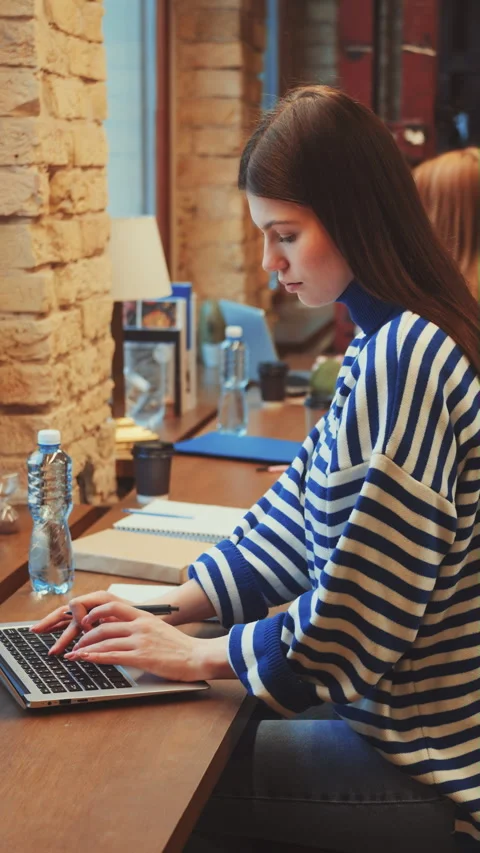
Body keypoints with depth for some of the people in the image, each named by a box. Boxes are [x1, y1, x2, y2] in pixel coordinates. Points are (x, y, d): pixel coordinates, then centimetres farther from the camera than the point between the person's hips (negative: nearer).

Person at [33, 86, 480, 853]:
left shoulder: (405, 359, -26)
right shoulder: (396, 341, 7)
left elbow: (345, 634, -25)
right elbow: (300, 515, 12)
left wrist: (194, 655, -11)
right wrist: (172, 607, 3)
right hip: (398, 703, 8)